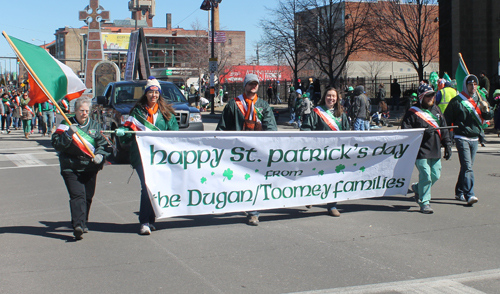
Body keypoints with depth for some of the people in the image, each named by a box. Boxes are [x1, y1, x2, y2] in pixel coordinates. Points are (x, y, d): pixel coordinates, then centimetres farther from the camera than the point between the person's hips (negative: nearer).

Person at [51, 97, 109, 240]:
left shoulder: (94, 126, 12)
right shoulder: (66, 125, 2)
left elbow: (102, 143, 11)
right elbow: (56, 145, -6)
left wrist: (99, 154, -8)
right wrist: (68, 134, -20)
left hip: (90, 168, 4)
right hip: (71, 168, -4)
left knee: (87, 196, 10)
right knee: (77, 195, -18)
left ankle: (82, 223, 28)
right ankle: (78, 225, -27)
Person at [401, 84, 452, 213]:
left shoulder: (436, 109, 16)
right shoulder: (413, 112, -5)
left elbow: (444, 128, 20)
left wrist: (447, 145, 15)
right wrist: (423, 132, -19)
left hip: (435, 150, 7)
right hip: (421, 150, -6)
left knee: (435, 175, 8)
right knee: (426, 176, -10)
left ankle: (417, 188, 35)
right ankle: (424, 203, 2)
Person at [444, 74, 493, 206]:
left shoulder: (479, 100, 12)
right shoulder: (457, 101, -6)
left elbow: (488, 116, 11)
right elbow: (447, 120, -5)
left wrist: (486, 109, -12)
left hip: (474, 138, 6)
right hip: (462, 138, -6)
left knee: (467, 166, 11)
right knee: (467, 167, -15)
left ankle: (459, 192, 22)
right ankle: (469, 195, -18)